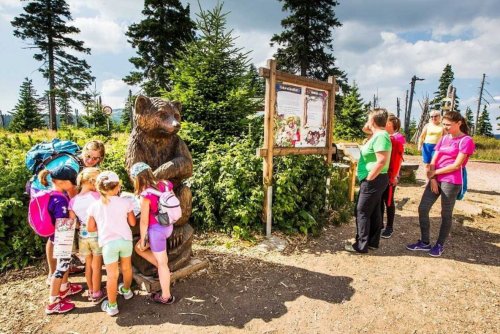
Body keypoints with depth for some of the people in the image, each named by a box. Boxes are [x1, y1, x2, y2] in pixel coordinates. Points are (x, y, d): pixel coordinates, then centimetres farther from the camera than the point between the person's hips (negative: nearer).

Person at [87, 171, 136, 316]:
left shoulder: (94, 206, -2)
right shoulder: (125, 202, -6)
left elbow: (90, 228, 3)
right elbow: (132, 222, 1)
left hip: (108, 243, -1)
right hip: (125, 239, 1)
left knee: (112, 275, 9)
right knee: (126, 267, 23)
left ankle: (112, 306, 22)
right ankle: (126, 290, 47)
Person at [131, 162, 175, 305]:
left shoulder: (146, 195, -23)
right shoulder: (164, 185, -4)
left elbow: (144, 221, -16)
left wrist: (142, 238, -2)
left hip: (156, 230, -7)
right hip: (168, 226, 7)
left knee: (162, 263, 9)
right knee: (139, 248, 24)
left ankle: (166, 296, 27)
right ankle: (163, 268, 26)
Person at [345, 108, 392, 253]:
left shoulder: (380, 136, -20)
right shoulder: (378, 135, 13)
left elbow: (382, 161, -27)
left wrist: (368, 178, -21)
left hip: (373, 180, -10)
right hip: (374, 180, 10)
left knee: (362, 212, -3)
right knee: (374, 212, 16)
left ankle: (361, 245, 7)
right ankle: (373, 241, 27)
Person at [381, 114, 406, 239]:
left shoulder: (399, 138, -8)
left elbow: (399, 158, -11)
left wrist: (395, 175, -14)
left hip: (390, 175, -6)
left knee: (388, 201, 4)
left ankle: (389, 227, 18)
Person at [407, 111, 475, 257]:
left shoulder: (466, 140, -7)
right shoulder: (444, 138, 13)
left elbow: (457, 165, -13)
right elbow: (433, 161, 8)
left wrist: (435, 172, -7)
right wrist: (432, 178, -5)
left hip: (451, 182, -6)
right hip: (436, 180, 6)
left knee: (446, 214, 6)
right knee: (422, 209, 4)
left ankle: (440, 245, 21)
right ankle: (425, 242, 17)